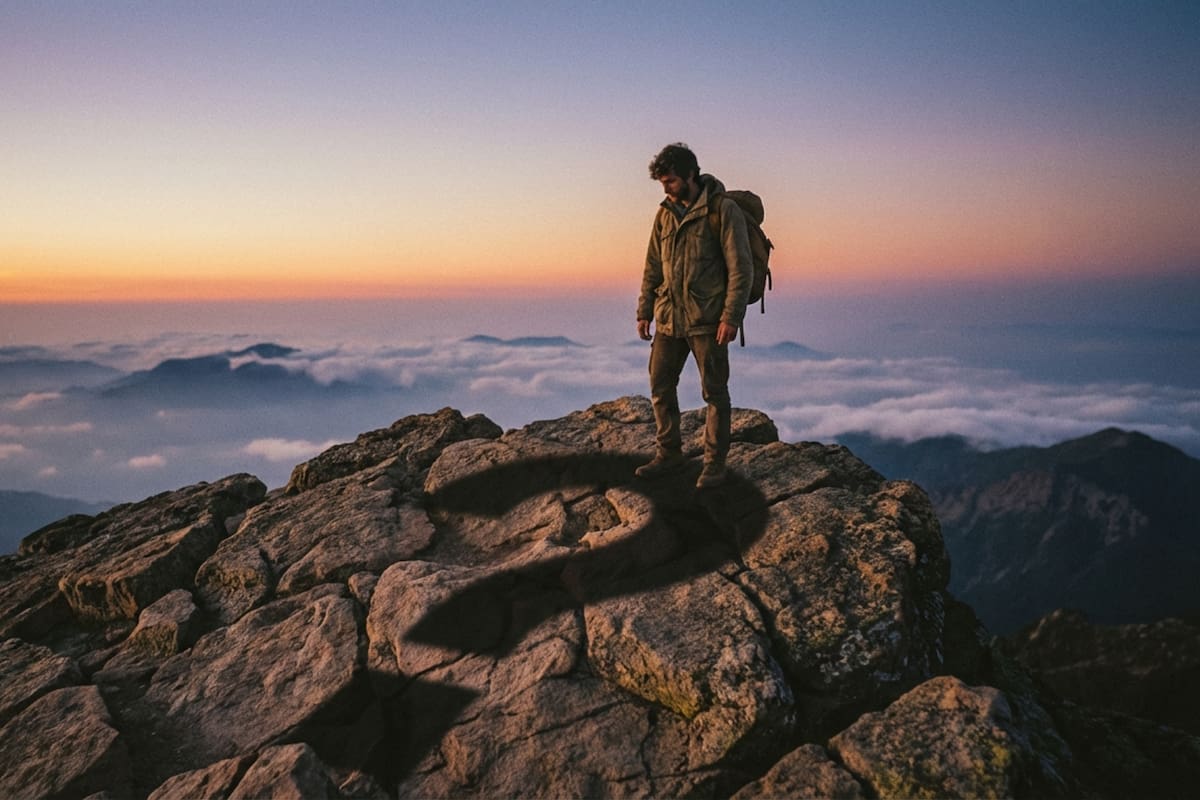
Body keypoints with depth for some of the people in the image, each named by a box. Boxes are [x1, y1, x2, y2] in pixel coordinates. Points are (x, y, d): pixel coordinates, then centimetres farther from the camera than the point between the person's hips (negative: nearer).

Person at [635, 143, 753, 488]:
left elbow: (741, 268, -11)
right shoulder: (665, 214, 10)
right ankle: (668, 454, 22)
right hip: (668, 318, 6)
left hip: (708, 320, -6)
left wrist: (731, 317, -17)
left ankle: (715, 463, 13)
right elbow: (653, 266, 15)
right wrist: (644, 311, 10)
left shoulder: (723, 210, -8)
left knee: (714, 392, 3)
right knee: (660, 386, 8)